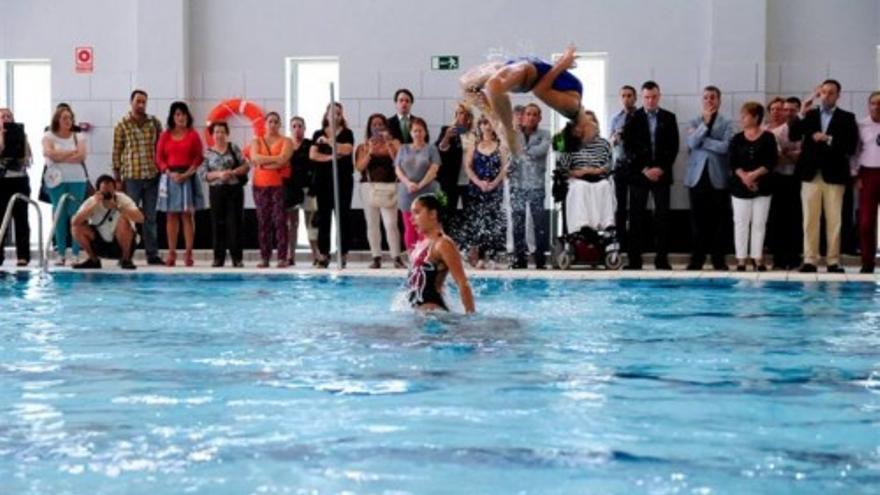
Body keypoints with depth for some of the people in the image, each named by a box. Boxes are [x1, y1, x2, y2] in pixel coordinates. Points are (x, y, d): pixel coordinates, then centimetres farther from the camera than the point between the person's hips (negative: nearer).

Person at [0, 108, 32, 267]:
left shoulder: (20, 134, 9)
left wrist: (21, 138, -9)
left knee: (21, 218, 0)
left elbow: (27, 155, -1)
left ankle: (23, 255, 1)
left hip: (20, 181, 1)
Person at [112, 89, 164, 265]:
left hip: (152, 176, 3)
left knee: (150, 217, 7)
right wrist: (117, 177, -3)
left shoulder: (155, 123, 8)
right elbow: (116, 152, 1)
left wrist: (162, 168, 6)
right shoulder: (122, 125, 1)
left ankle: (152, 254, 11)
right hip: (131, 177, -3)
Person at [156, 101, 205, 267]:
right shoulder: (165, 136, 8)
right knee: (171, 216, 3)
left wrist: (186, 174, -13)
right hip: (170, 177, 2)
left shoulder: (193, 135, 3)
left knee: (188, 215, -2)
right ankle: (172, 253, 5)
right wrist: (170, 173, -11)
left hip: (188, 177, -2)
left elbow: (199, 157, -2)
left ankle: (188, 253, -2)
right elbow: (159, 158, 4)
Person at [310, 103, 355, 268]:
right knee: (324, 217, 2)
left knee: (343, 216, -3)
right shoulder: (318, 134, 11)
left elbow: (346, 150, -13)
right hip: (323, 179, 2)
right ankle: (324, 254, 5)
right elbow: (312, 155, -1)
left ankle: (343, 254, 0)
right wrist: (329, 157, -12)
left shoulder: (347, 133, 5)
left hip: (343, 179, -2)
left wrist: (328, 141, -11)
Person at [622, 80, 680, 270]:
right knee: (636, 217, -2)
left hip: (661, 173, 1)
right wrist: (644, 169, -9)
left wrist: (661, 169, -8)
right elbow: (628, 147, -2)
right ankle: (634, 260, 0)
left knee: (662, 216, -1)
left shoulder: (669, 118, 8)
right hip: (638, 174, -1)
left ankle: (662, 259, 2)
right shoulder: (633, 118, 3)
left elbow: (673, 147, 4)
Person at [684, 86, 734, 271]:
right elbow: (692, 142, -8)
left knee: (719, 219, 0)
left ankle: (718, 259, 6)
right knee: (698, 220, 3)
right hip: (697, 176, 1)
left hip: (718, 177, -1)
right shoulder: (694, 123, 10)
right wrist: (705, 122, -10)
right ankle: (697, 259, 7)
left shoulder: (726, 123, 5)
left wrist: (702, 141, -8)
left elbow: (726, 146, -11)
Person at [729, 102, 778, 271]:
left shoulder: (768, 137, -1)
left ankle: (757, 259, 9)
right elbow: (733, 163, -3)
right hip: (740, 187, 1)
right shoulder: (737, 139, 4)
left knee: (759, 223, 3)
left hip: (762, 187, -1)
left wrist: (754, 174, -17)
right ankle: (741, 260, 5)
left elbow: (771, 163, -8)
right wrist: (743, 176, -18)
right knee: (741, 223, 1)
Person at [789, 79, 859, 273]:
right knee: (810, 219, 1)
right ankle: (810, 260, 4)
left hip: (834, 176, -1)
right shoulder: (809, 115, 10)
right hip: (811, 175, 1)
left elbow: (851, 147, -4)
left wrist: (828, 139, -13)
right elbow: (793, 136, -2)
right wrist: (802, 114, -12)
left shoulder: (847, 118, 4)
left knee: (834, 220, 1)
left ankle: (833, 261, 4)